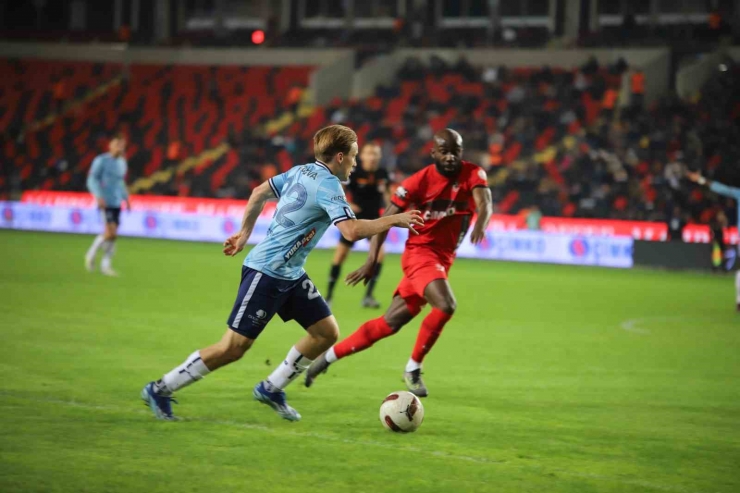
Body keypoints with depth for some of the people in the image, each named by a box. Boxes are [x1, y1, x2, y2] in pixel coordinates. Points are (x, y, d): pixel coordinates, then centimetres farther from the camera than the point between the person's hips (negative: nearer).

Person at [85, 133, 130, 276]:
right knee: (111, 232, -17)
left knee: (112, 235, 3)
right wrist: (99, 196, -20)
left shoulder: (122, 163, 16)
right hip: (106, 202, -7)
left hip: (117, 203, 7)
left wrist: (126, 198, 19)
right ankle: (92, 253, 3)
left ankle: (106, 264, 10)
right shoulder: (101, 161, -5)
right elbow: (92, 179, -8)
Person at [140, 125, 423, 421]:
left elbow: (259, 193, 19)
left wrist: (245, 233, 28)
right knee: (233, 348, -6)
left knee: (327, 332, 6)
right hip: (267, 273, -10)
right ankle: (160, 390, 4)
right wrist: (394, 220, -20)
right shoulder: (328, 185, -18)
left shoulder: (301, 172, 8)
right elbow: (352, 230, -29)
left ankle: (271, 389, 17)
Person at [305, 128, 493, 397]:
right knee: (445, 305, -29)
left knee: (389, 324, 9)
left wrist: (480, 224, -47)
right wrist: (371, 261, -15)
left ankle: (328, 356, 23)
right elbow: (386, 219, -7)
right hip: (420, 252, -5)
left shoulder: (473, 174, -4)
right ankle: (413, 369, -12)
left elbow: (484, 203, -23)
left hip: (443, 260, 5)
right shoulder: (419, 181, -11)